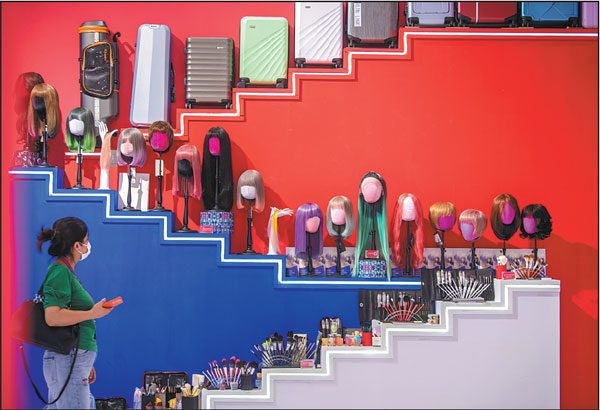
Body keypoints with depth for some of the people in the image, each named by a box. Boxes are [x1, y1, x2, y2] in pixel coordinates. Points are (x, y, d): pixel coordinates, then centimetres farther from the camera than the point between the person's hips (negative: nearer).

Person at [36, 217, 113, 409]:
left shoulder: (66, 272, 17)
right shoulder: (60, 272, -13)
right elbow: (52, 317, -25)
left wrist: (86, 364, 25)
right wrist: (92, 313, -17)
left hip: (75, 360, 10)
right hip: (68, 360, -10)